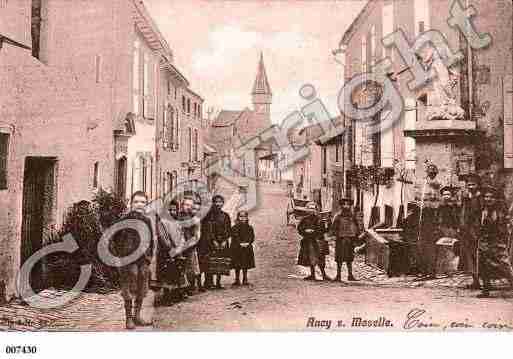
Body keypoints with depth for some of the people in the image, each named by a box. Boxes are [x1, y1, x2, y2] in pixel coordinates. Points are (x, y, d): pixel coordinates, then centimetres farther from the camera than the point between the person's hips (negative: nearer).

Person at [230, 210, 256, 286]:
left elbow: (252, 237, 1)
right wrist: (240, 243, -20)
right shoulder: (235, 227, -1)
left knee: (245, 265, 7)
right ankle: (237, 280, 7)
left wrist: (247, 243, -15)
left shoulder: (249, 228, 9)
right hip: (236, 248, -3)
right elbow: (235, 237, -9)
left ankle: (245, 280, 16)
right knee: (237, 266, 0)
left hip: (247, 248, 3)